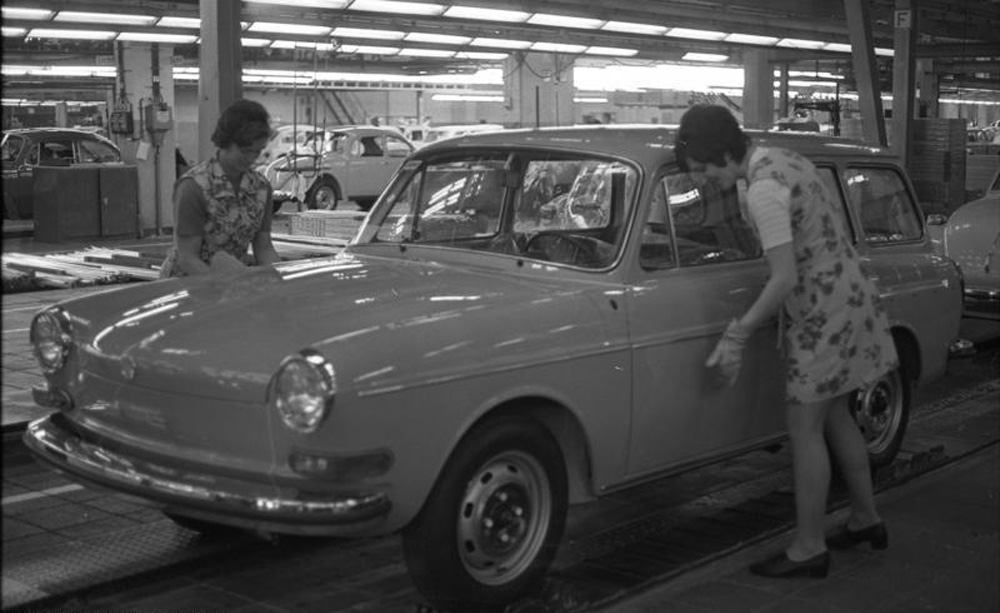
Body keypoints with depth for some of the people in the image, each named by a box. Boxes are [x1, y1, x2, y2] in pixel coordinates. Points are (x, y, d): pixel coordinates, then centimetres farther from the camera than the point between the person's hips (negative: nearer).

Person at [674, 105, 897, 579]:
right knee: (834, 417, 20)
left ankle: (808, 549, 7)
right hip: (849, 296, 10)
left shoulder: (764, 191, -23)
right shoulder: (786, 159, 6)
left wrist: (737, 335, -18)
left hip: (824, 315, -10)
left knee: (804, 427, -2)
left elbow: (786, 279, -25)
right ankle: (866, 519, 33)